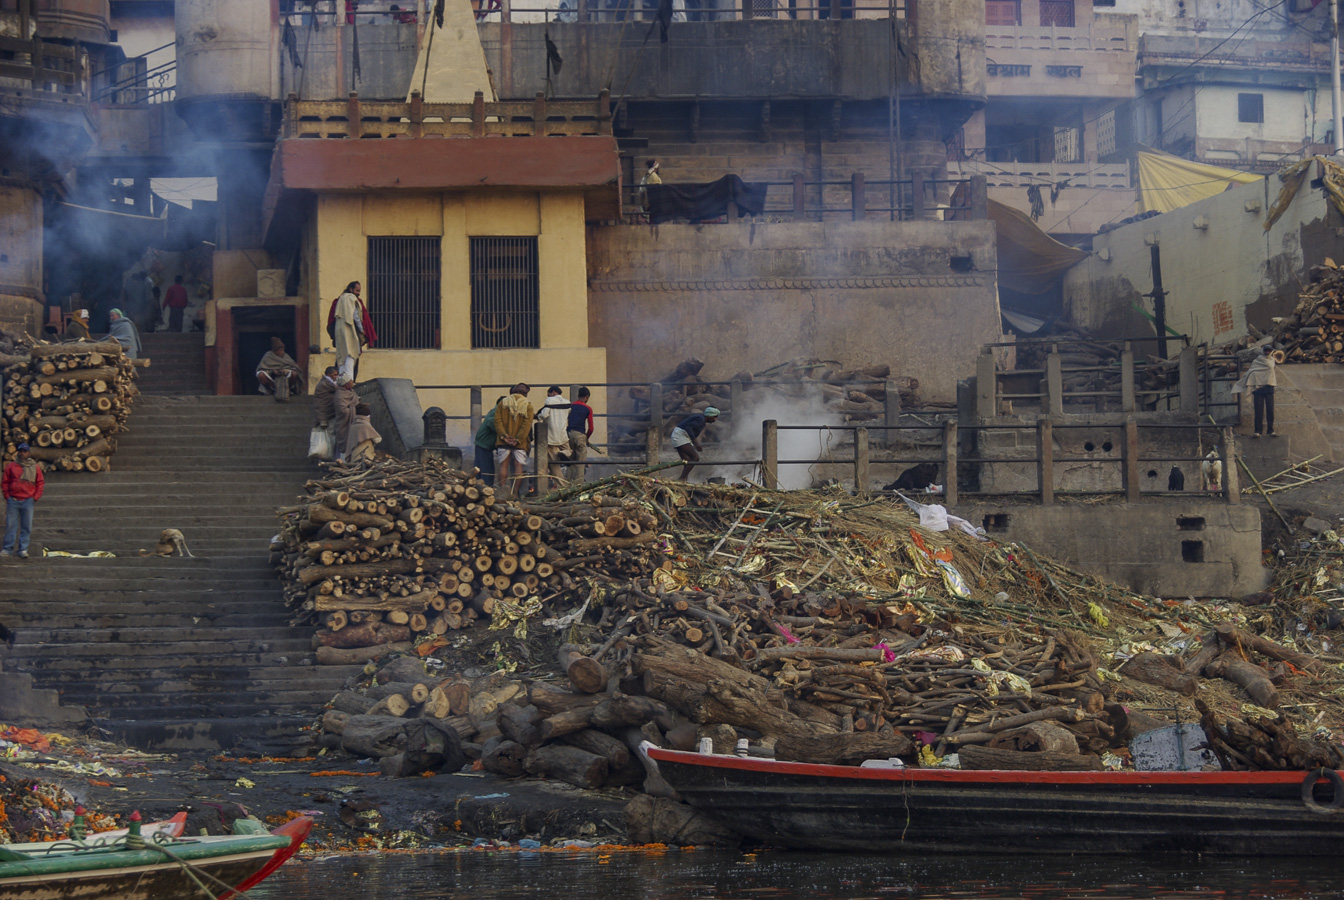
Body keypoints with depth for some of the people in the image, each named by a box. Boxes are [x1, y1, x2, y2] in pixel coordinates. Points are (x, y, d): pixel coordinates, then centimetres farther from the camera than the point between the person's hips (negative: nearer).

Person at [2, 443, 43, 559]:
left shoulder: (35, 467, 6)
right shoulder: (11, 466, 4)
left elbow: (40, 483, 9)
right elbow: (5, 482, 8)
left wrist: (35, 497, 0)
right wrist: (7, 496, 0)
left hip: (28, 501, 0)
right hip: (13, 500, 0)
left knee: (26, 527, 1)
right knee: (11, 525, 0)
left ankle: (23, 549, 6)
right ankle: (8, 549, 5)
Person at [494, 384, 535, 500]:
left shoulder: (502, 403, 8)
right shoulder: (528, 406, 3)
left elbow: (497, 421, -2)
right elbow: (527, 424, -7)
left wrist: (504, 436, -9)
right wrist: (518, 439, -11)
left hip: (503, 442, 1)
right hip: (520, 442, -1)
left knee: (503, 465, 4)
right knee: (518, 466, 2)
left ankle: (502, 491, -4)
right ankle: (515, 492, -4)